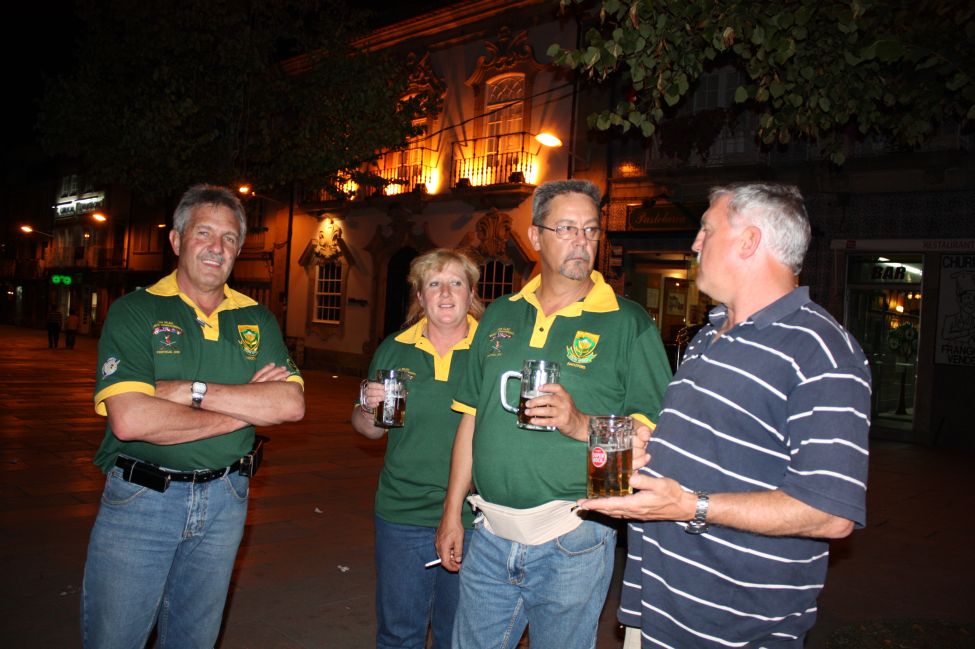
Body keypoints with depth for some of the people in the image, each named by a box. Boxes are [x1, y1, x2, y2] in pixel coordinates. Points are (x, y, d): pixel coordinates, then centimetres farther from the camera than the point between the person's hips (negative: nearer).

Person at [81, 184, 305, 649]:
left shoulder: (256, 319, 4)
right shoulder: (134, 312, -8)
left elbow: (292, 404, -10)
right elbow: (130, 419, -22)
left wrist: (193, 391, -18)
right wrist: (244, 408, -14)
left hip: (224, 501, 4)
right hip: (140, 500, -3)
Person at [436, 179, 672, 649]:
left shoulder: (627, 323, -6)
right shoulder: (500, 315, 8)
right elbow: (472, 417, 11)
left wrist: (581, 425, -26)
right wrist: (451, 514, 11)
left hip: (571, 542, -3)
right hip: (491, 534, 4)